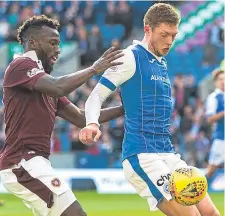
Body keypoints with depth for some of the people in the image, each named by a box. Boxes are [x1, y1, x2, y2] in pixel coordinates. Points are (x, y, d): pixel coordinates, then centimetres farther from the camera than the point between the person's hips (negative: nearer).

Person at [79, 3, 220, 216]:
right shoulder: (130, 57, -7)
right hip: (142, 156, -8)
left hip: (167, 154, 8)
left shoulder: (162, 63, 17)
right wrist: (92, 123, -31)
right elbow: (96, 95, -11)